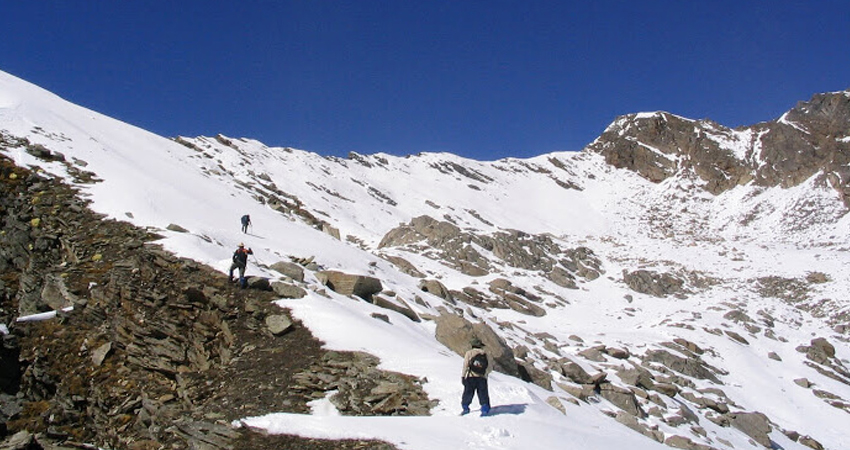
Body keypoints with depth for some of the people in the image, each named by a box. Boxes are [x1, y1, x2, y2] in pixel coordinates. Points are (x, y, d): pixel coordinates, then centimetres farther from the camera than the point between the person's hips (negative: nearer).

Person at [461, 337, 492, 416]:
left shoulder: (469, 353, 1)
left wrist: (463, 376, -1)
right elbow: (490, 367, 8)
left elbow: (465, 365, -5)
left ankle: (465, 408, 15)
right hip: (482, 378, 1)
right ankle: (485, 410, -1)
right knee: (483, 395, 6)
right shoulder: (485, 354, 9)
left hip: (471, 377, -1)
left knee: (468, 393, 10)